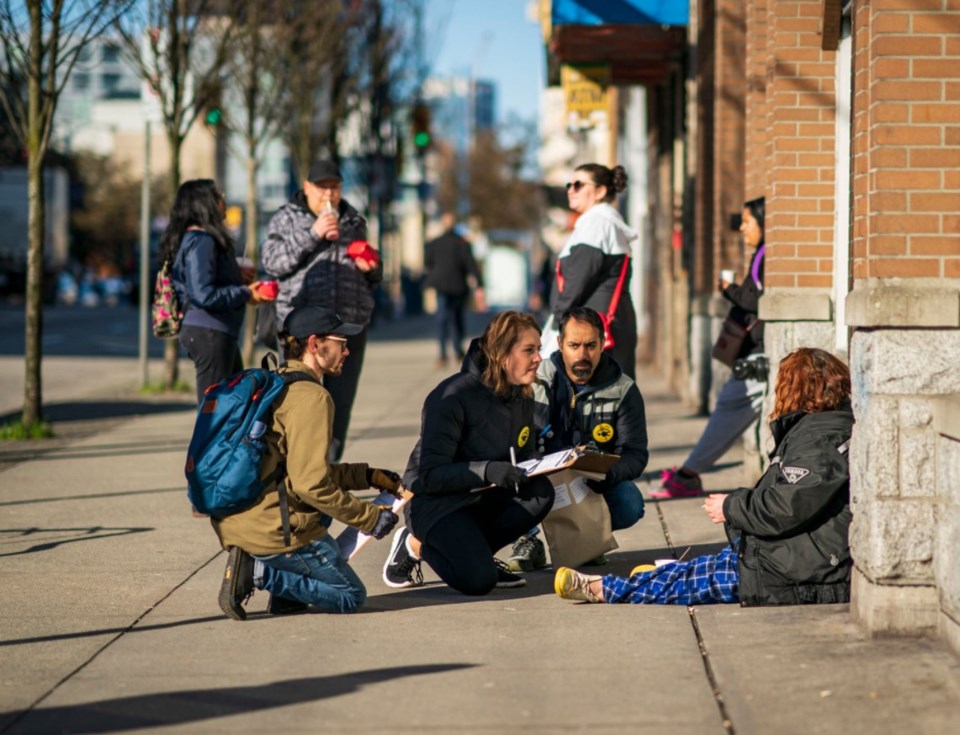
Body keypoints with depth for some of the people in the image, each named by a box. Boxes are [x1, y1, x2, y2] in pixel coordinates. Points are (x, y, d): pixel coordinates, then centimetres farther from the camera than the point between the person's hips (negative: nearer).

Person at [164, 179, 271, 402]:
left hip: (220, 333, 11)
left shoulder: (196, 238, 14)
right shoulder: (201, 241, -17)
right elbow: (204, 295, -24)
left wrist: (238, 280, 10)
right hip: (210, 333, -11)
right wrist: (245, 294, -14)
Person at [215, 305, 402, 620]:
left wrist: (368, 475, 22)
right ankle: (258, 572, -9)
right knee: (350, 596, 7)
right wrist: (370, 518, -10)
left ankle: (285, 592, 14)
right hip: (272, 530, -9)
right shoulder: (311, 396, -13)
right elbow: (311, 484, -20)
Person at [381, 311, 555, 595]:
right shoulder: (454, 397, -21)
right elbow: (430, 475, -24)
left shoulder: (522, 398, 2)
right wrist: (486, 471, -38)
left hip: (483, 497, 7)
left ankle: (474, 551, -1)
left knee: (540, 492, -23)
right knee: (478, 580, -28)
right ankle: (416, 545, 3)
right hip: (434, 500, -7)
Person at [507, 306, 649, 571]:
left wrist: (607, 474, -30)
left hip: (596, 487, 1)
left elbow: (636, 454, -7)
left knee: (630, 504, -29)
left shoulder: (623, 391, -3)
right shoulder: (536, 380, -5)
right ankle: (528, 539, -6)